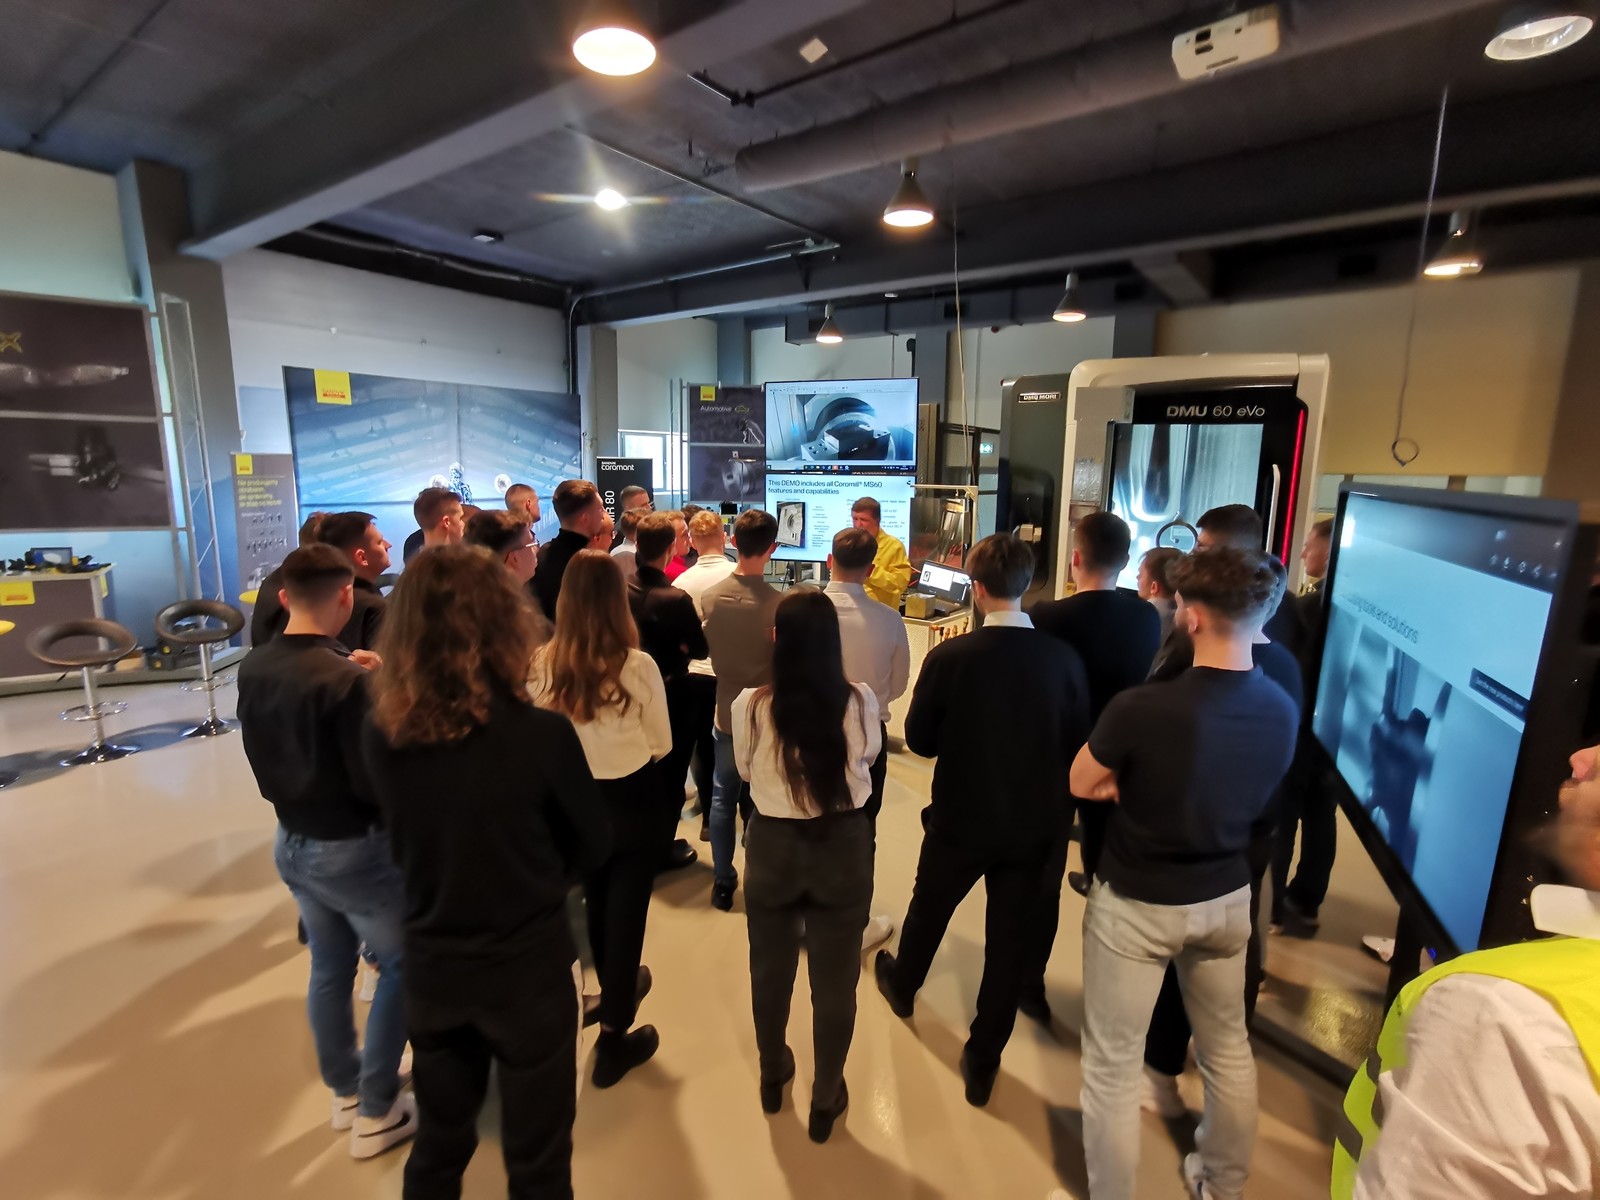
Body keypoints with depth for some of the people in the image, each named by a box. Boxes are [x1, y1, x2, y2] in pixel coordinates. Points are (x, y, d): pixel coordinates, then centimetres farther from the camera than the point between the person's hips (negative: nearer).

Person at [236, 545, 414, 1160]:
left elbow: (263, 758, 12)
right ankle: (377, 1112, 23)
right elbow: (374, 781, -23)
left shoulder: (253, 668, -3)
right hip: (353, 848, -7)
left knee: (329, 967, 22)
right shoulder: (346, 679, -27)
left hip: (291, 842, 7)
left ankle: (345, 1091, 41)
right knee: (403, 964, 12)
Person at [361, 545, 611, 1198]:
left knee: (438, 1145, 28)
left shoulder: (380, 733, -14)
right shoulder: (543, 733, -25)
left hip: (431, 968, 4)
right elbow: (593, 847, -8)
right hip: (530, 968, -3)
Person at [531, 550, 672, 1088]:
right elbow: (662, 744, -8)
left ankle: (615, 990, 52)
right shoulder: (637, 665, -23)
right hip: (634, 802, -4)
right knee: (625, 911, 12)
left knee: (596, 906, 26)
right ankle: (613, 1038, 26)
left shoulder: (544, 663, -15)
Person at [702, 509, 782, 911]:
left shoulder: (709, 597, -10)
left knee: (722, 798, 17)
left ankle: (722, 881, 28)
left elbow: (708, 652, 4)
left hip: (727, 713, 3)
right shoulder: (778, 603, -22)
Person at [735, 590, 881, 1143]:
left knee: (770, 969, 25)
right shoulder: (860, 702, -18)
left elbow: (745, 771, 0)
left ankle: (772, 1075, 49)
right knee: (835, 978, 20)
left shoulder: (750, 705, -19)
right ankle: (827, 1098, 39)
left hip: (772, 845, 1)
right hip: (844, 847, 0)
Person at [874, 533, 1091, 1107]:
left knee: (928, 909, 25)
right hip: (1032, 824, 1)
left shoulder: (949, 657, -21)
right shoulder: (1065, 659, -14)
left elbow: (919, 740, -9)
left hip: (961, 818, -1)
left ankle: (902, 985, 52)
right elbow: (1077, 746, -3)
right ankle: (982, 1062, 31)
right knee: (1009, 941, 16)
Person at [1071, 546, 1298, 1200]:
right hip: (1227, 897, 6)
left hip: (1136, 904, -6)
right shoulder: (1283, 711, -12)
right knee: (1228, 1046, 28)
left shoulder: (1142, 708, -31)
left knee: (1112, 1065, 14)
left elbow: (1081, 785, -14)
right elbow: (1243, 797, 4)